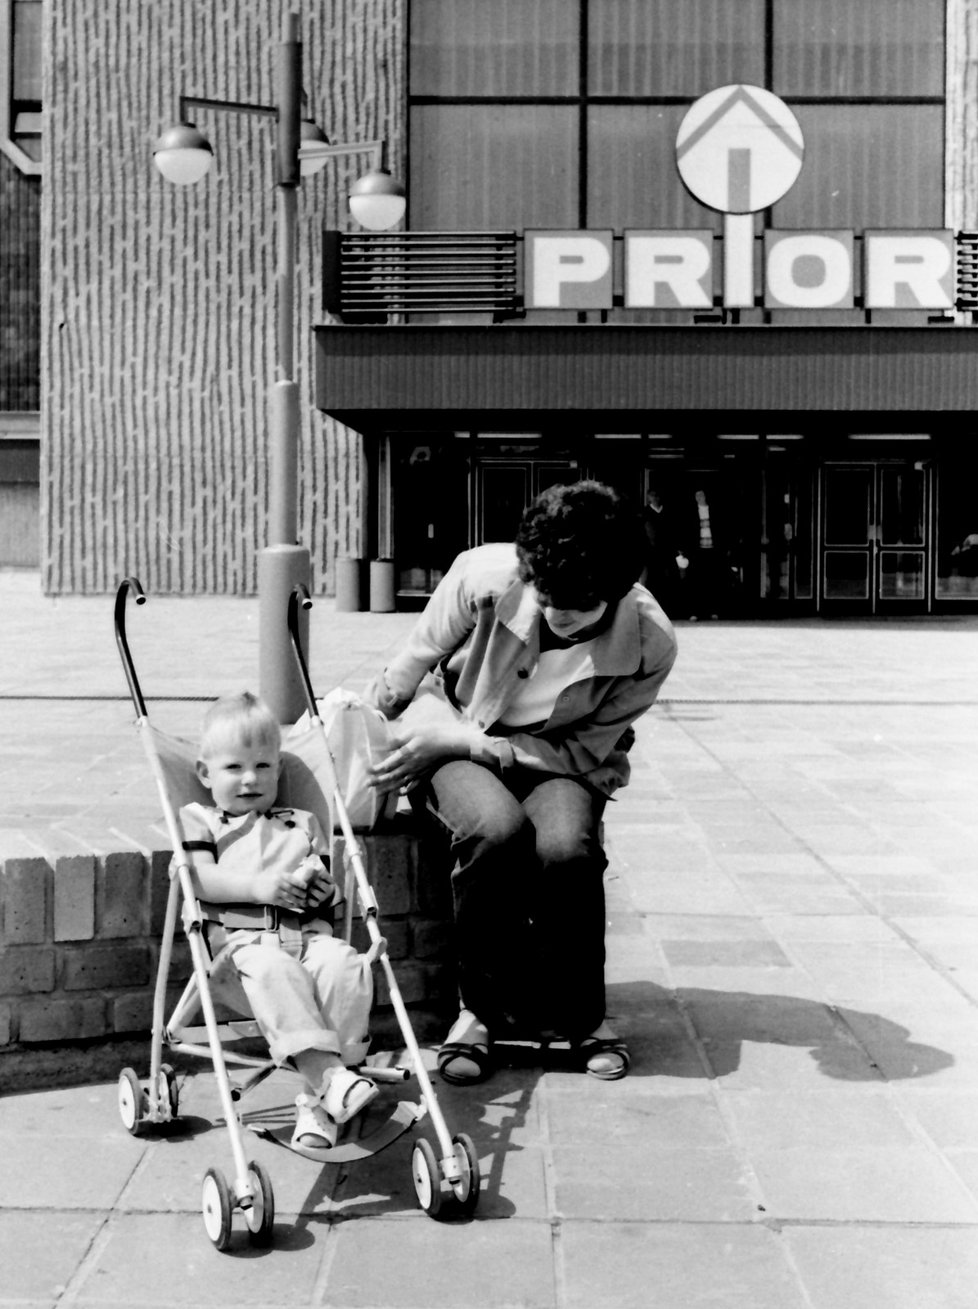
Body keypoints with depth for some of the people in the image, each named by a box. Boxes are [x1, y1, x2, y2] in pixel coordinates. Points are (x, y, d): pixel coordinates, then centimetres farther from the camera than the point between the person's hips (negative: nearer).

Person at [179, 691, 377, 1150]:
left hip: (307, 931, 3)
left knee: (346, 965, -30)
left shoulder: (301, 823, 30)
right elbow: (202, 881, 2)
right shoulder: (200, 820, 21)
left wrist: (323, 889, -1)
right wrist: (258, 886, -12)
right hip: (243, 936, -3)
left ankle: (319, 1101, -33)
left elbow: (327, 893, 25)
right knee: (274, 973, -38)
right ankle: (329, 1074, -47)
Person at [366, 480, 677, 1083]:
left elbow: (584, 752, -17)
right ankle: (485, 1007, -10)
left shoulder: (649, 645, -23)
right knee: (496, 828, -35)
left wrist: (461, 740, -23)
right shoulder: (485, 576, -24)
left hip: (559, 760, 1)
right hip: (452, 746, 0)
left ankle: (581, 1013, -5)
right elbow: (410, 673, -6)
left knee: (566, 848, -34)